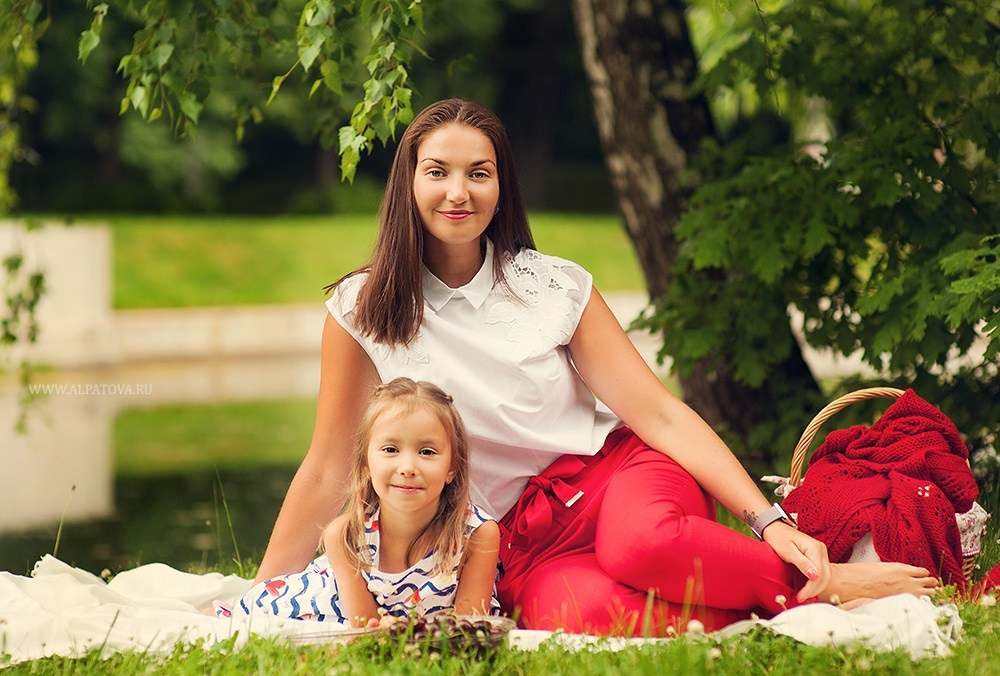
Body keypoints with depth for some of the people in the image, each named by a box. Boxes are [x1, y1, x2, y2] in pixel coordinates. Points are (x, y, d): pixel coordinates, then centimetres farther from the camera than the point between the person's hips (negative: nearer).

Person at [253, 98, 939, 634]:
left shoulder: (556, 286, 1)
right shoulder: (363, 311, -2)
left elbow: (658, 412, -4)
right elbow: (328, 471, 4)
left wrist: (770, 522, -14)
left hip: (613, 473, 1)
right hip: (519, 542, -1)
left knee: (642, 542, -38)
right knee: (579, 612, -37)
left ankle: (824, 581, -16)